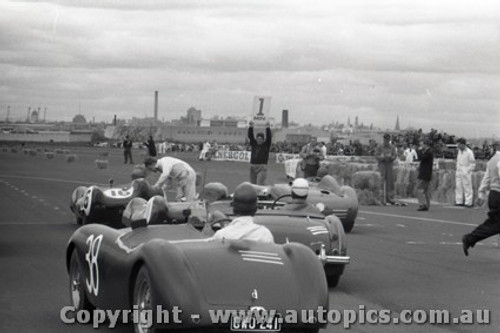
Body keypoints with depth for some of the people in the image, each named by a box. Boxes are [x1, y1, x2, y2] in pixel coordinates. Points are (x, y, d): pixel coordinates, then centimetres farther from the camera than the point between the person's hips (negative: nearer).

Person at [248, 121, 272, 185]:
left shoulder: (266, 145, 3)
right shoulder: (254, 144, 11)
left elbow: (268, 136, -9)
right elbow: (250, 136, 3)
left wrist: (267, 127, -17)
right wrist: (250, 127, -7)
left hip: (262, 167, -4)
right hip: (253, 167, 5)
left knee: (260, 184, -14)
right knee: (253, 184, 7)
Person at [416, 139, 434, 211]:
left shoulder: (428, 152, -15)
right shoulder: (430, 151, 17)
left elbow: (421, 157, -23)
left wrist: (420, 150, -13)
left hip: (423, 175, -10)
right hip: (428, 175, 10)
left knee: (419, 189, -9)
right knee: (426, 190, 11)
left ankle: (423, 204, -14)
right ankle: (427, 206, 13)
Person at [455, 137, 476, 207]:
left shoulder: (469, 152, -10)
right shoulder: (459, 151, 12)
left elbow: (473, 163, -7)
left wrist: (468, 171, -11)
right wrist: (457, 169, 11)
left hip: (466, 173, -7)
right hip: (459, 173, 7)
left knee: (467, 188, -4)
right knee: (458, 187, 6)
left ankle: (468, 202, -1)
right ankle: (459, 201, 11)